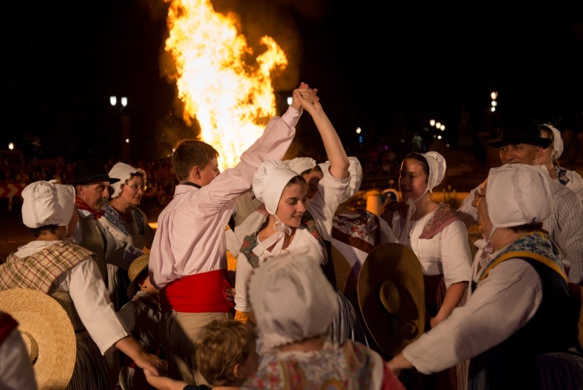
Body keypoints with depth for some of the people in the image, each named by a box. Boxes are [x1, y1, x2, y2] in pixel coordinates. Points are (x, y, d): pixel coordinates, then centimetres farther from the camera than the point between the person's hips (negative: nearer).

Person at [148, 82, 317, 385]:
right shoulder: (204, 200, -7)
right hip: (204, 315, -8)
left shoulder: (168, 212, 15)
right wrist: (293, 110, -10)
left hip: (173, 315, 8)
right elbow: (249, 165, -12)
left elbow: (158, 273, 9)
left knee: (181, 382, 11)